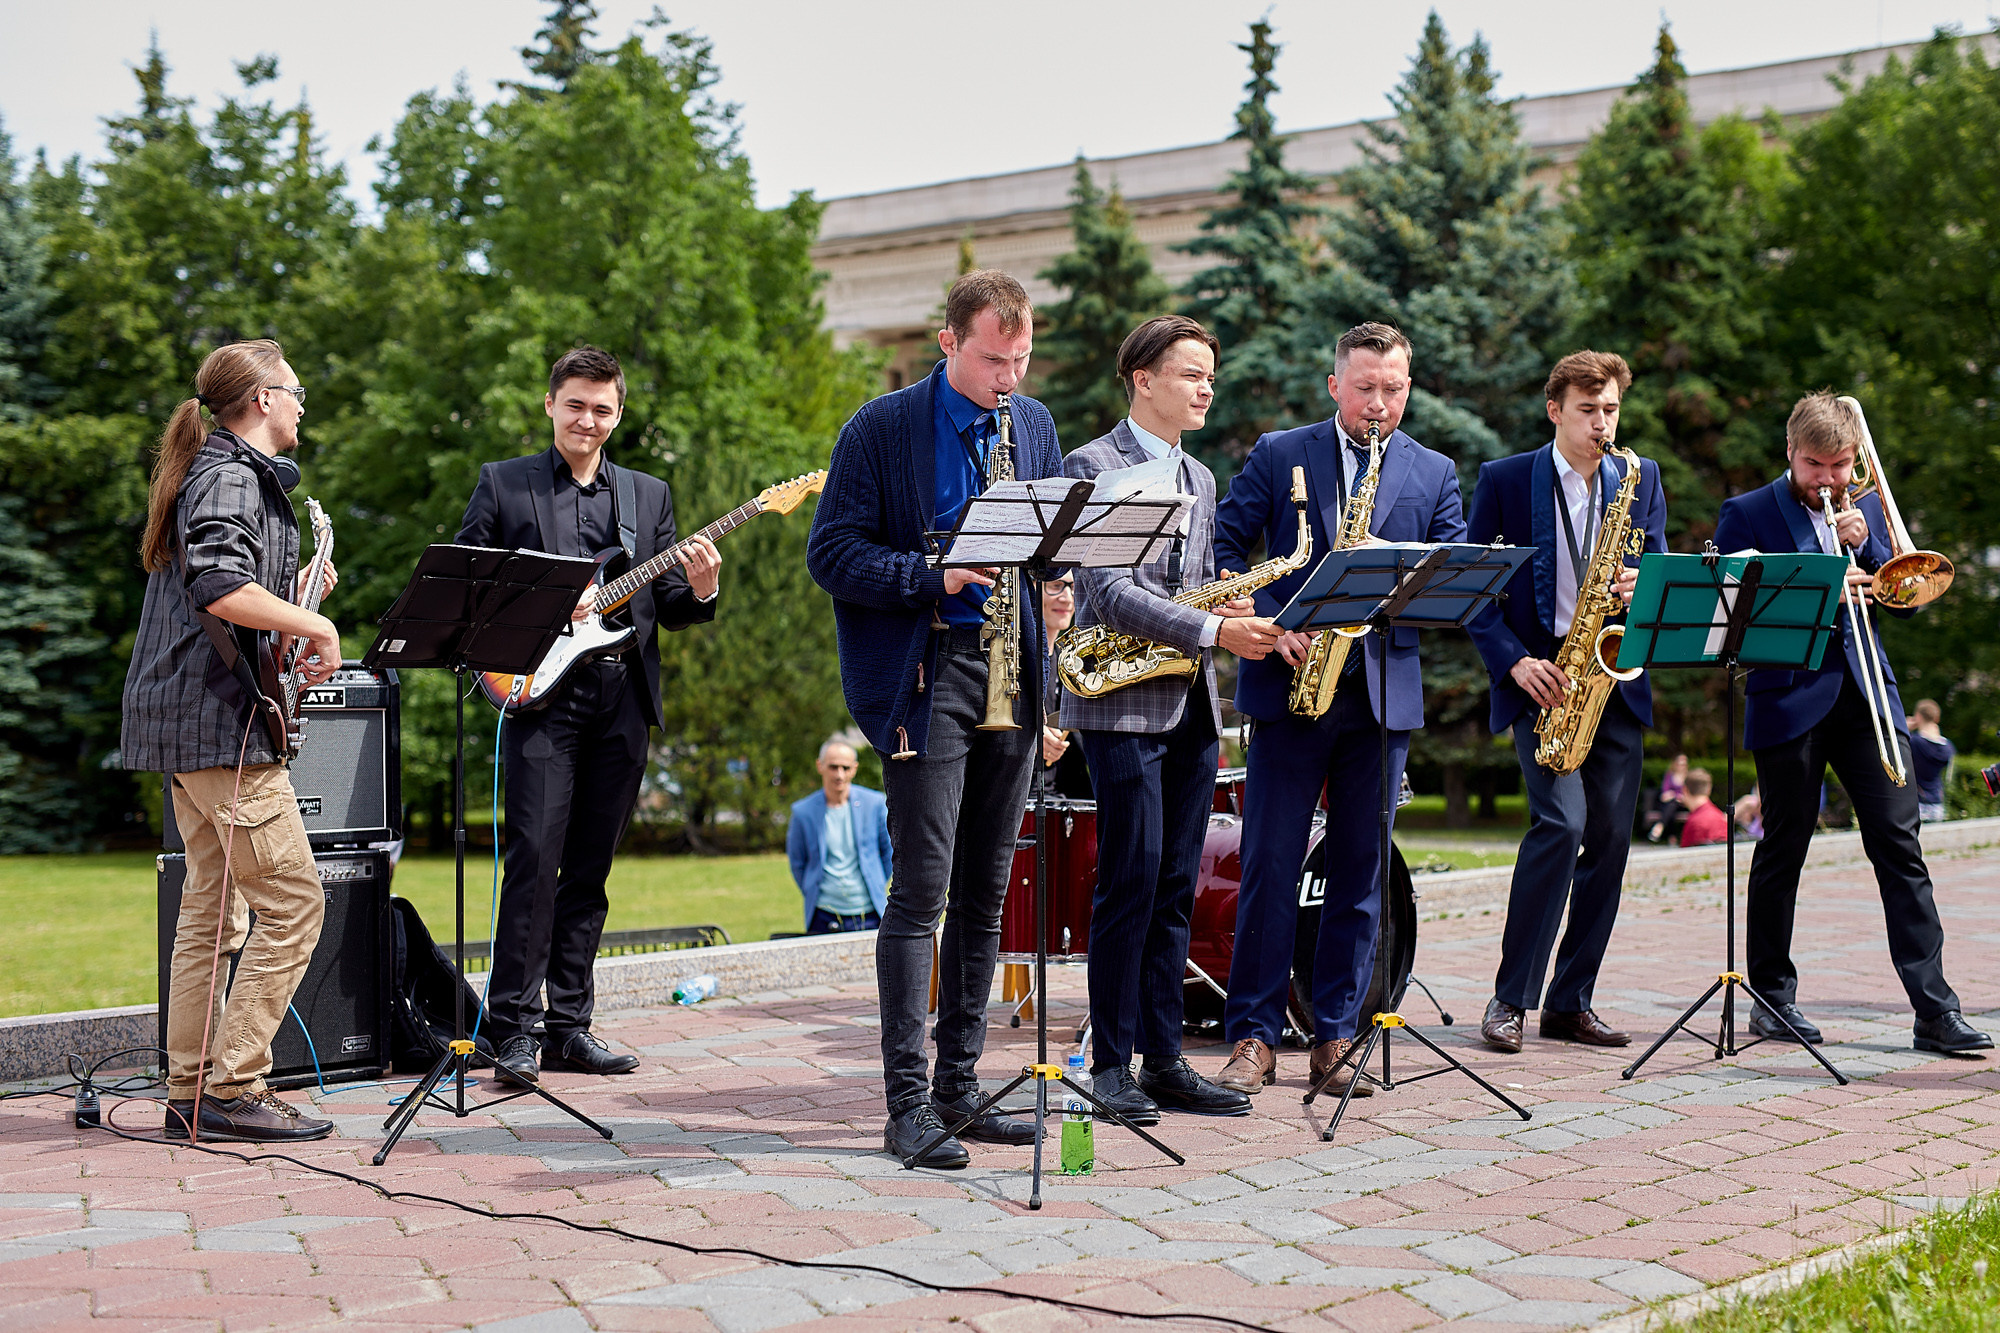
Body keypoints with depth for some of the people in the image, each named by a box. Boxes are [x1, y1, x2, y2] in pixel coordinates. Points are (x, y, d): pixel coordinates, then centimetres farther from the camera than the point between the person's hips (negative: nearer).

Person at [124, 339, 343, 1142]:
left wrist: (295, 597, 19)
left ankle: (192, 1093, 15)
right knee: (293, 901, -9)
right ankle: (233, 1089, -7)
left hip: (180, 718, 11)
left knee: (212, 908, 12)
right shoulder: (231, 477, -11)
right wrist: (315, 625, -18)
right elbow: (220, 590, -27)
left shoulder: (217, 470, 21)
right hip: (221, 722, -11)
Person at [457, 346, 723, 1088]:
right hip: (541, 694, -3)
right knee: (534, 857, -12)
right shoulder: (502, 484, 8)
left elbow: (669, 611, 15)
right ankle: (514, 1028, -7)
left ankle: (567, 1025, 12)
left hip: (622, 700, 3)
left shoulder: (649, 495, 17)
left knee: (589, 868, 6)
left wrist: (700, 590, -7)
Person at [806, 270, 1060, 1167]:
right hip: (924, 676, -6)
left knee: (985, 893, 9)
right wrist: (934, 575, -19)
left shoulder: (1034, 425, 13)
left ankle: (959, 1085, 18)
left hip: (1011, 674, 6)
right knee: (922, 890, -8)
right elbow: (831, 555, -8)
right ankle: (906, 1105, -4)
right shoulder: (882, 429, -4)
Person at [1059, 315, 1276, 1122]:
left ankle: (1164, 1060, 12)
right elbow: (1110, 594, -15)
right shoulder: (1092, 467, -5)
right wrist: (1214, 629, -21)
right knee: (1131, 882, -7)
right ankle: (1111, 1065, 0)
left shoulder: (1199, 479, 19)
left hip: (1192, 705, 7)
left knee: (1175, 888, 7)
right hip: (1125, 703, -7)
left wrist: (1236, 615, 0)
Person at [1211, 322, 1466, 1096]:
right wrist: (1268, 623, -11)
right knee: (1269, 866, -3)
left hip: (1385, 692, 2)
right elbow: (1225, 547, 2)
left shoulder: (1434, 475, 12)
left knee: (1361, 872, 5)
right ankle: (1254, 1038, 4)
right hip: (1289, 684, -2)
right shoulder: (1278, 455, 6)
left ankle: (1335, 1039, 14)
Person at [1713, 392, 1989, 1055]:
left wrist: (1866, 545, -4)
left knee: (1900, 843, -4)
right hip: (1788, 697, -3)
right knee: (1783, 848, 3)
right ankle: (1772, 997, 16)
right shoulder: (1745, 514, 2)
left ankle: (1934, 1008, -6)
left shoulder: (1867, 509, 16)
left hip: (1866, 696, 3)